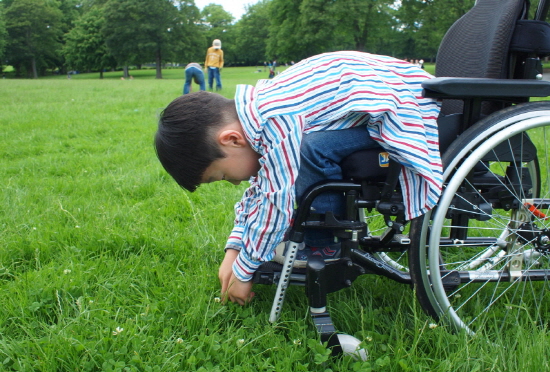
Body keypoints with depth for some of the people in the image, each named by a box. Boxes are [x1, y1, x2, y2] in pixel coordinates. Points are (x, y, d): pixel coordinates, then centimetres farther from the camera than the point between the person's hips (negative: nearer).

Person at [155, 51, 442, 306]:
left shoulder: (276, 122, -29)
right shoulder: (261, 111, 1)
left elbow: (276, 204, -24)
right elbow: (261, 185, 11)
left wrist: (243, 271, -10)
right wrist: (233, 250, 9)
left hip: (405, 108, -10)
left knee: (314, 150, -29)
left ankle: (321, 253, -8)